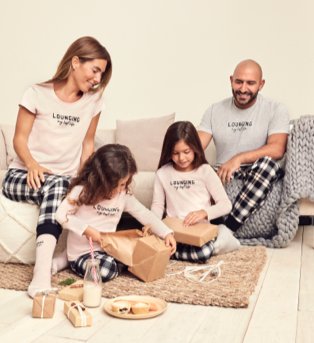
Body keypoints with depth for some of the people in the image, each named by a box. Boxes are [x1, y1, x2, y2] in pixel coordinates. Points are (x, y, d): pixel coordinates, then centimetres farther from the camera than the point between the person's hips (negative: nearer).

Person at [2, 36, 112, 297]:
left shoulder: (93, 101, 7)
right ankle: (43, 272, -43)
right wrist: (32, 165, -23)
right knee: (56, 186, -36)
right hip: (23, 176, -2)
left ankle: (42, 272, -42)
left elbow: (88, 144, 11)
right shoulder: (38, 94, -3)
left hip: (64, 181, 3)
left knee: (59, 189, -35)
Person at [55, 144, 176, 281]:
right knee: (106, 269, -34)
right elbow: (61, 215, -14)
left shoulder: (124, 194, 0)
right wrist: (86, 229, -21)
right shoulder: (82, 191, -13)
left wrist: (167, 233, -6)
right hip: (82, 254, -5)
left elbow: (144, 214, 4)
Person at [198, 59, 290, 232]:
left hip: (260, 174, -2)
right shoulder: (215, 110, 7)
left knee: (267, 163, -38)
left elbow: (277, 149, -15)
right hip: (223, 173, 2)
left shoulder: (276, 110, -1)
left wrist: (238, 159, -27)